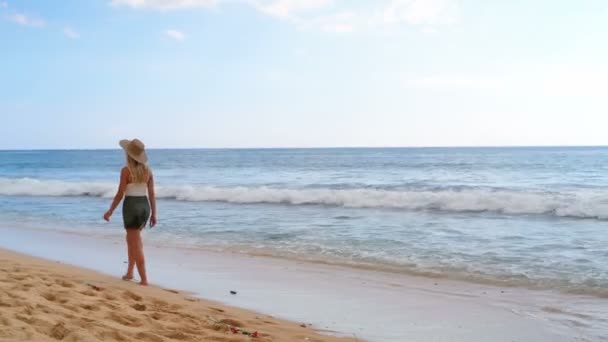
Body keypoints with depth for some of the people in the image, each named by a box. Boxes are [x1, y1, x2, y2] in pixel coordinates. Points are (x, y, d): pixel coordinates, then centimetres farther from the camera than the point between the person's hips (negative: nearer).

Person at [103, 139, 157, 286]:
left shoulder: (126, 170, -12)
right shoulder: (147, 170, 3)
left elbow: (120, 194, -12)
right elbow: (151, 194, 5)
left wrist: (110, 211, -1)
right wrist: (153, 214, 11)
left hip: (131, 206, -6)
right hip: (144, 206, 6)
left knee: (137, 245, 0)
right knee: (131, 238, 25)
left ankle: (144, 279, 0)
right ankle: (129, 272, 28)